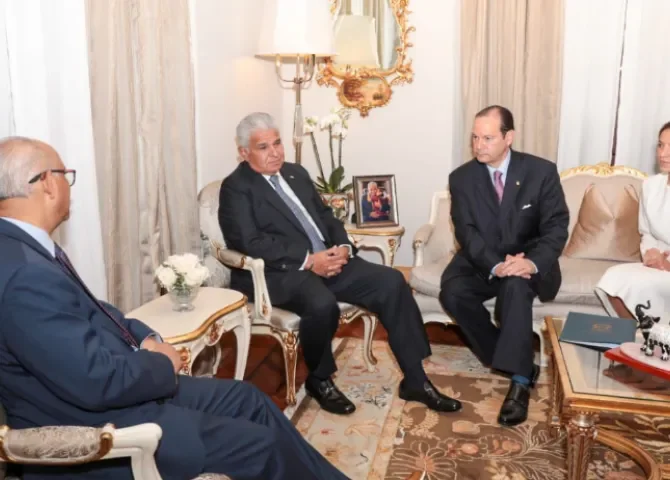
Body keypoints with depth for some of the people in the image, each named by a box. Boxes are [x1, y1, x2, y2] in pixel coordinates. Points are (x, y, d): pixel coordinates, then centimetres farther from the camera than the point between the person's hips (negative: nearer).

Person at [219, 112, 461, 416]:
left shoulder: (296, 173, 19)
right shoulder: (235, 188, -3)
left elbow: (325, 216, 19)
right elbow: (250, 243, -15)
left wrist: (342, 247, -3)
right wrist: (308, 260, -21)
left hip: (328, 260, 7)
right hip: (280, 272, -7)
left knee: (391, 282, -11)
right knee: (322, 304, -36)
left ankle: (415, 380, -2)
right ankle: (319, 379, -4)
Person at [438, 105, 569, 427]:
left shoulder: (542, 171, -6)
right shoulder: (462, 178, -2)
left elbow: (556, 226, -10)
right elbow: (466, 232, -10)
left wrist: (534, 262, -30)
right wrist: (496, 265, -29)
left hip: (527, 262, -2)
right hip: (481, 261, 2)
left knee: (516, 285, -36)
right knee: (452, 292, -27)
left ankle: (518, 380, -30)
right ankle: (519, 362, -13)